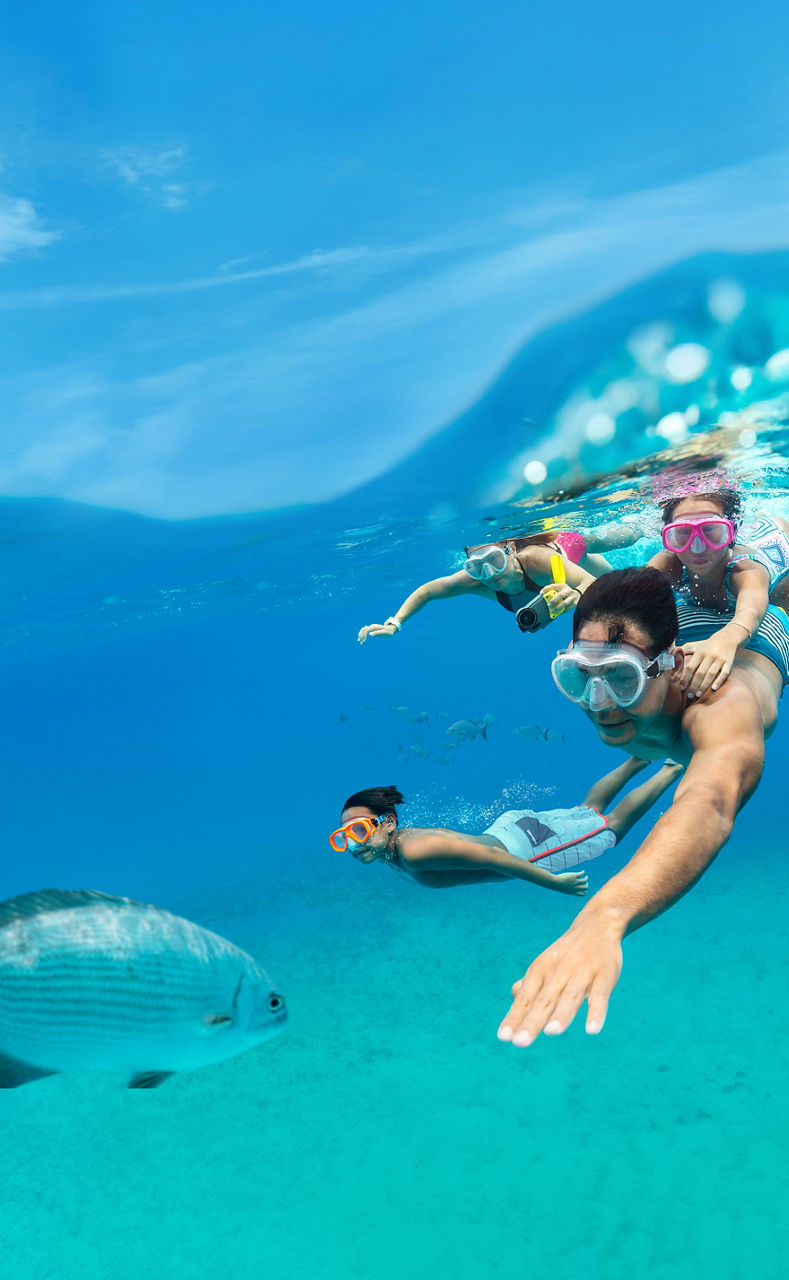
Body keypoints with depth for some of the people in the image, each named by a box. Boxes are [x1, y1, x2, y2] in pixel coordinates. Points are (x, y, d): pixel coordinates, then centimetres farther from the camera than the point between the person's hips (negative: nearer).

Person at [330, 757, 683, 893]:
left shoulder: (416, 851, -36)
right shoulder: (388, 846, -10)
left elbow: (490, 857, -35)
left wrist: (553, 882, -27)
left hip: (527, 845, -7)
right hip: (510, 825, 7)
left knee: (611, 826, 14)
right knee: (588, 810, 28)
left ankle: (673, 770, 28)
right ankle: (641, 757, 40)